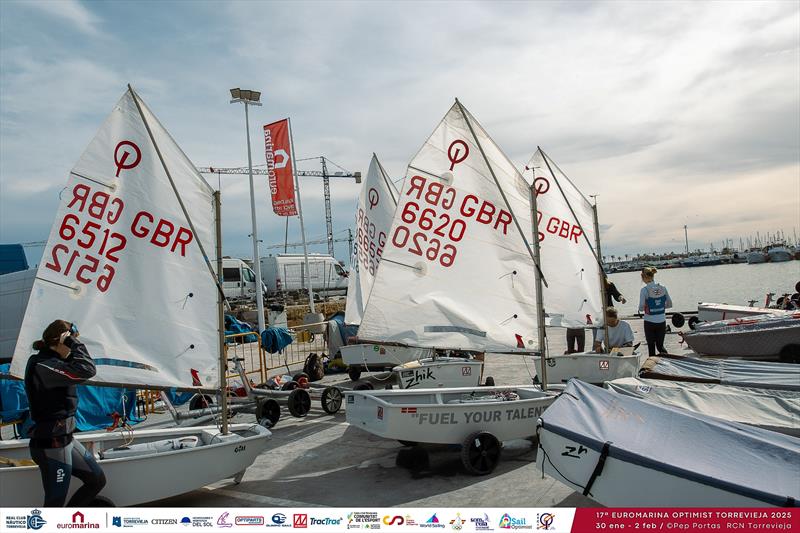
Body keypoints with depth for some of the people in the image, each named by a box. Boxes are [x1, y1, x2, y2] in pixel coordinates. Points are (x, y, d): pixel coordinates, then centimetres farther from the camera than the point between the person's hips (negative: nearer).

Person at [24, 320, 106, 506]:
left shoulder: (50, 361, 7)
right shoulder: (43, 367, -22)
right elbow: (86, 370, -34)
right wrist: (74, 342, -21)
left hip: (65, 439, 10)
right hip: (51, 446, -10)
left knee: (97, 480, 16)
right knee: (55, 503, 4)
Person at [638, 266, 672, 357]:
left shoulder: (644, 290, -14)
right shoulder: (663, 288, -2)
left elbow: (641, 308, -14)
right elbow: (669, 304, 6)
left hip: (649, 322, -4)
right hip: (662, 321, 4)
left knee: (651, 346, 11)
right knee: (660, 345, 15)